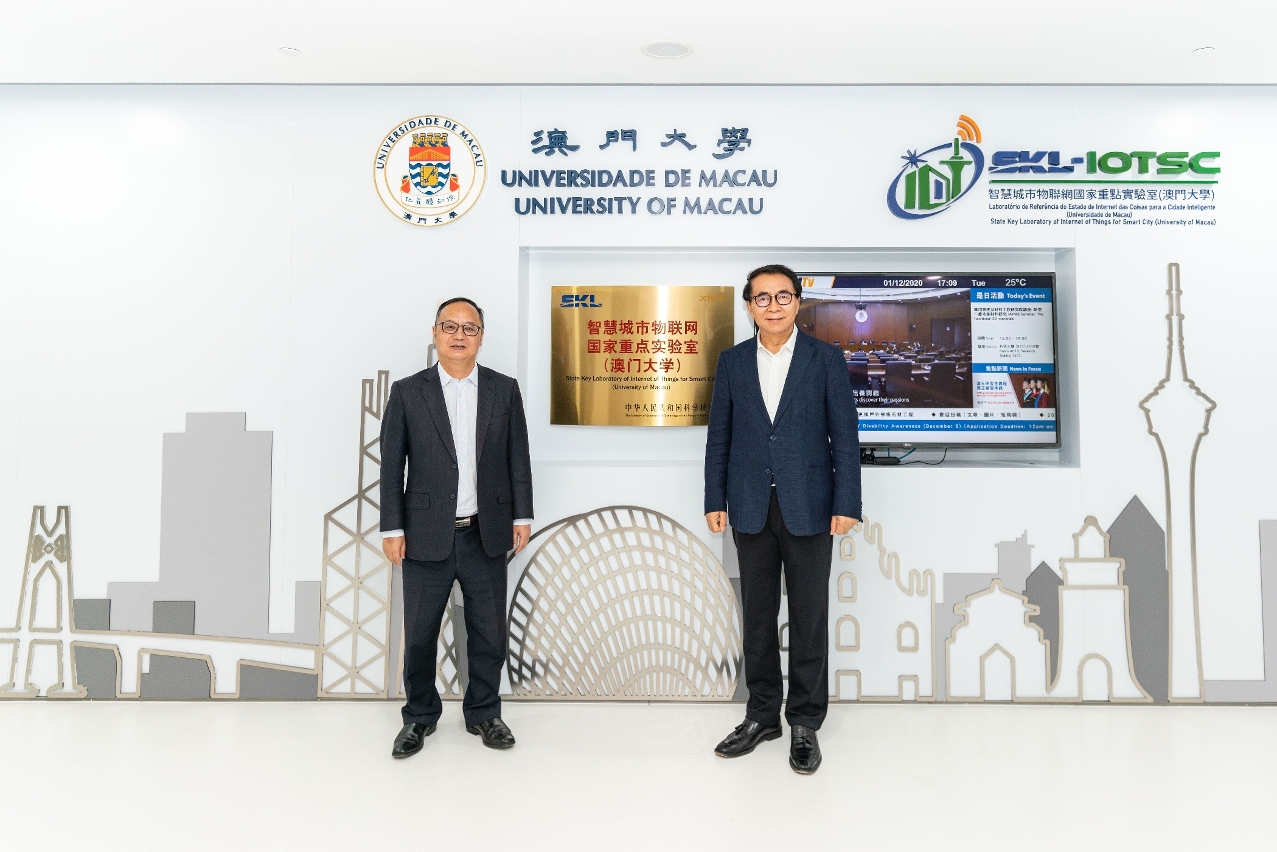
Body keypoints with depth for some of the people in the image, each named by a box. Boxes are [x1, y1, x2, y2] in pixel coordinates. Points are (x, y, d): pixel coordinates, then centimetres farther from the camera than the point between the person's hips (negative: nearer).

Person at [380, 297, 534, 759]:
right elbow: (391, 466, 0)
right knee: (419, 634, 10)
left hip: (487, 535, 1)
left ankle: (483, 713, 30)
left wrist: (522, 516, 4)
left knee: (489, 633, 11)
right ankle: (420, 717, 30)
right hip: (427, 536, -1)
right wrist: (392, 529, -3)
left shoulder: (504, 389, 4)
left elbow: (517, 458, 6)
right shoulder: (407, 392, 0)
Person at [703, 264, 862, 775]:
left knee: (809, 619, 6)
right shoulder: (732, 362, 7)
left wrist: (846, 505, -9)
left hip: (809, 510, -2)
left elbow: (844, 437, -3)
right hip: (751, 511, 2)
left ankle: (805, 724, 20)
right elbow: (719, 436, 7)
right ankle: (761, 716, 26)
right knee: (757, 617, 11)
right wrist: (714, 501, 2)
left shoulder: (826, 359, 0)